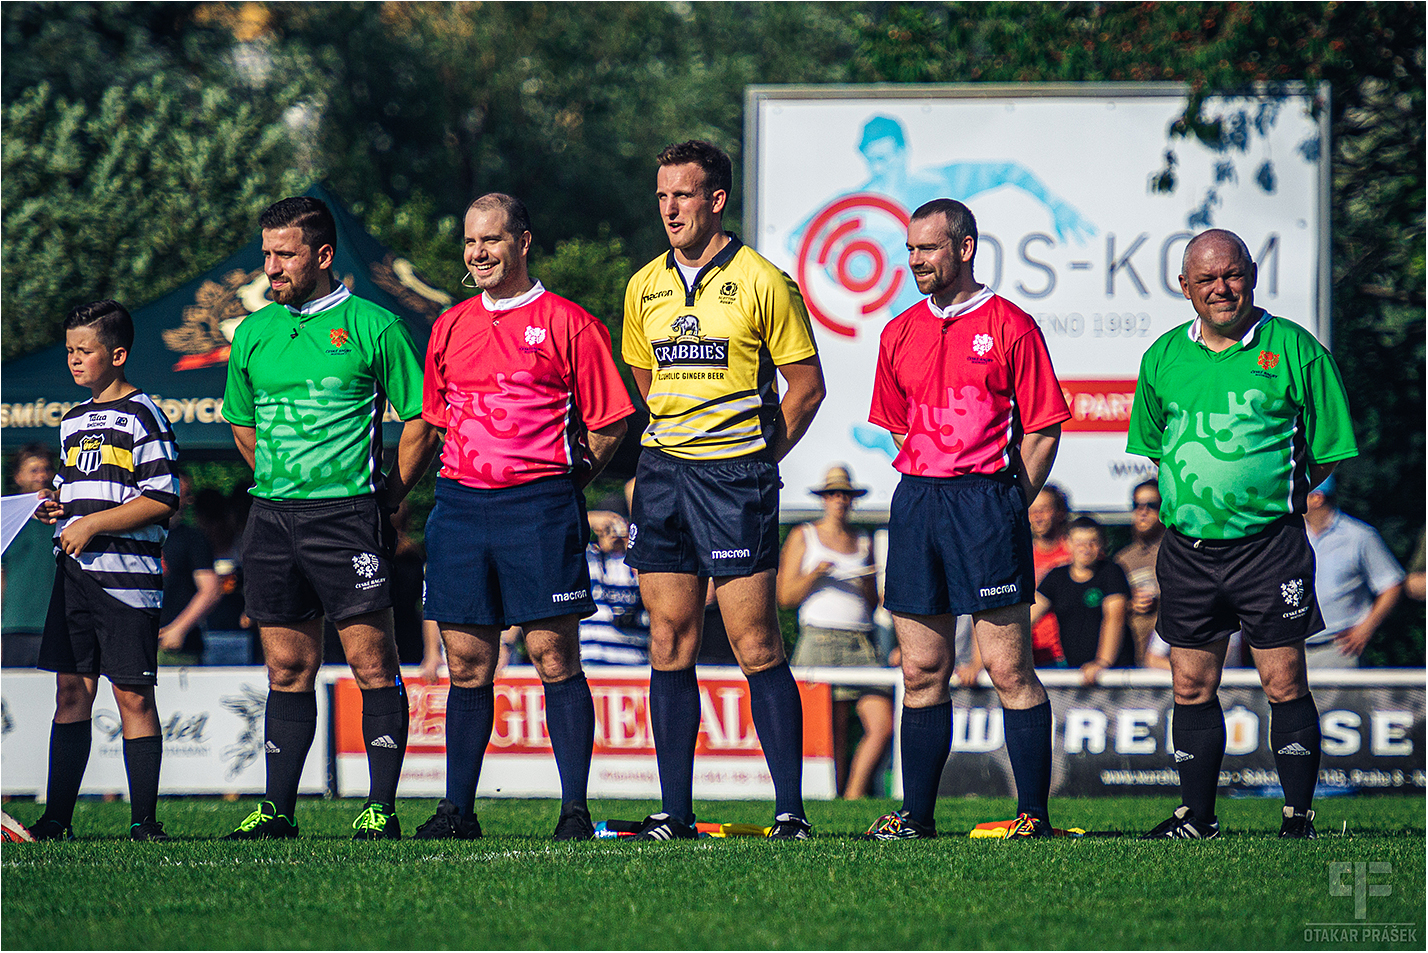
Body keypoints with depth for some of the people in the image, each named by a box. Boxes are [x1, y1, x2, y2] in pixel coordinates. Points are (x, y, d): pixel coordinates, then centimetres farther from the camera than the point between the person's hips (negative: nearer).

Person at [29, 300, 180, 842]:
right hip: (74, 573, 7)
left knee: (133, 694, -6)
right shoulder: (73, 421, 18)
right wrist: (56, 507, 8)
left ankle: (144, 819, -2)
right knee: (71, 690, 5)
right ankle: (56, 818, 6)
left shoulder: (143, 417, -6)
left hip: (127, 573, -7)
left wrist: (91, 524, -13)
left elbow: (162, 500, -12)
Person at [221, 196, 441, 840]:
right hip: (271, 517, 5)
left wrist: (389, 493, -2)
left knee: (372, 664, -5)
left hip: (347, 515, -5)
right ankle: (277, 811, 9)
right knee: (288, 668, 7)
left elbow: (422, 418, 1)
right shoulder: (254, 333, 11)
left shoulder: (372, 327, -3)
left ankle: (382, 808, -3)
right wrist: (278, 483, 15)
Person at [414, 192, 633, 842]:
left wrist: (558, 485, 1)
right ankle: (457, 809, 10)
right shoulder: (449, 328, 14)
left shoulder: (568, 324, -2)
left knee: (554, 659, -5)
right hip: (460, 506, 5)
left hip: (540, 503, -5)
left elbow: (607, 423, 0)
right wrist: (467, 477, 13)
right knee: (467, 665, 6)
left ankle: (576, 809, -3)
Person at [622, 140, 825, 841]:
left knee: (755, 644, -7)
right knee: (669, 645, 4)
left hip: (736, 473, -5)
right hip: (662, 470, 5)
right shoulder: (644, 288, 11)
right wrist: (665, 452, 13)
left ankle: (789, 809, -5)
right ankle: (675, 811, 7)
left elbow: (807, 384, 0)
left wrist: (758, 459, -2)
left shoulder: (761, 283, -4)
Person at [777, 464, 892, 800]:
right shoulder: (803, 537, 11)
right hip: (820, 642, -4)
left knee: (883, 727, -11)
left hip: (861, 643, 4)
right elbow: (785, 597, 4)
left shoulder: (863, 542, 21)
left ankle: (854, 796, 2)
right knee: (834, 737, -9)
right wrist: (816, 574, -11)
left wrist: (868, 584, 1)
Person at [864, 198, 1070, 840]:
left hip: (987, 503, -5)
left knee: (1009, 668, -7)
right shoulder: (899, 334, 14)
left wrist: (1007, 505, -7)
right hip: (916, 500, 5)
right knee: (922, 671, 6)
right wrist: (926, 490, 10)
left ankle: (1034, 813, -5)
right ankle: (916, 815, 10)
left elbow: (1041, 431, -2)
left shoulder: (1011, 328, -1)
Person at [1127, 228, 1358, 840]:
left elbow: (1328, 451, 0)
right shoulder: (1164, 357, 8)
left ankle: (1298, 814, 3)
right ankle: (1197, 817, 16)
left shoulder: (1294, 349, -3)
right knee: (1192, 686, 7)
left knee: (1284, 683, -4)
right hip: (1187, 550, 4)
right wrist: (1189, 498, 7)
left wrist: (1273, 498, -4)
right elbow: (1151, 445, 19)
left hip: (1269, 543, -4)